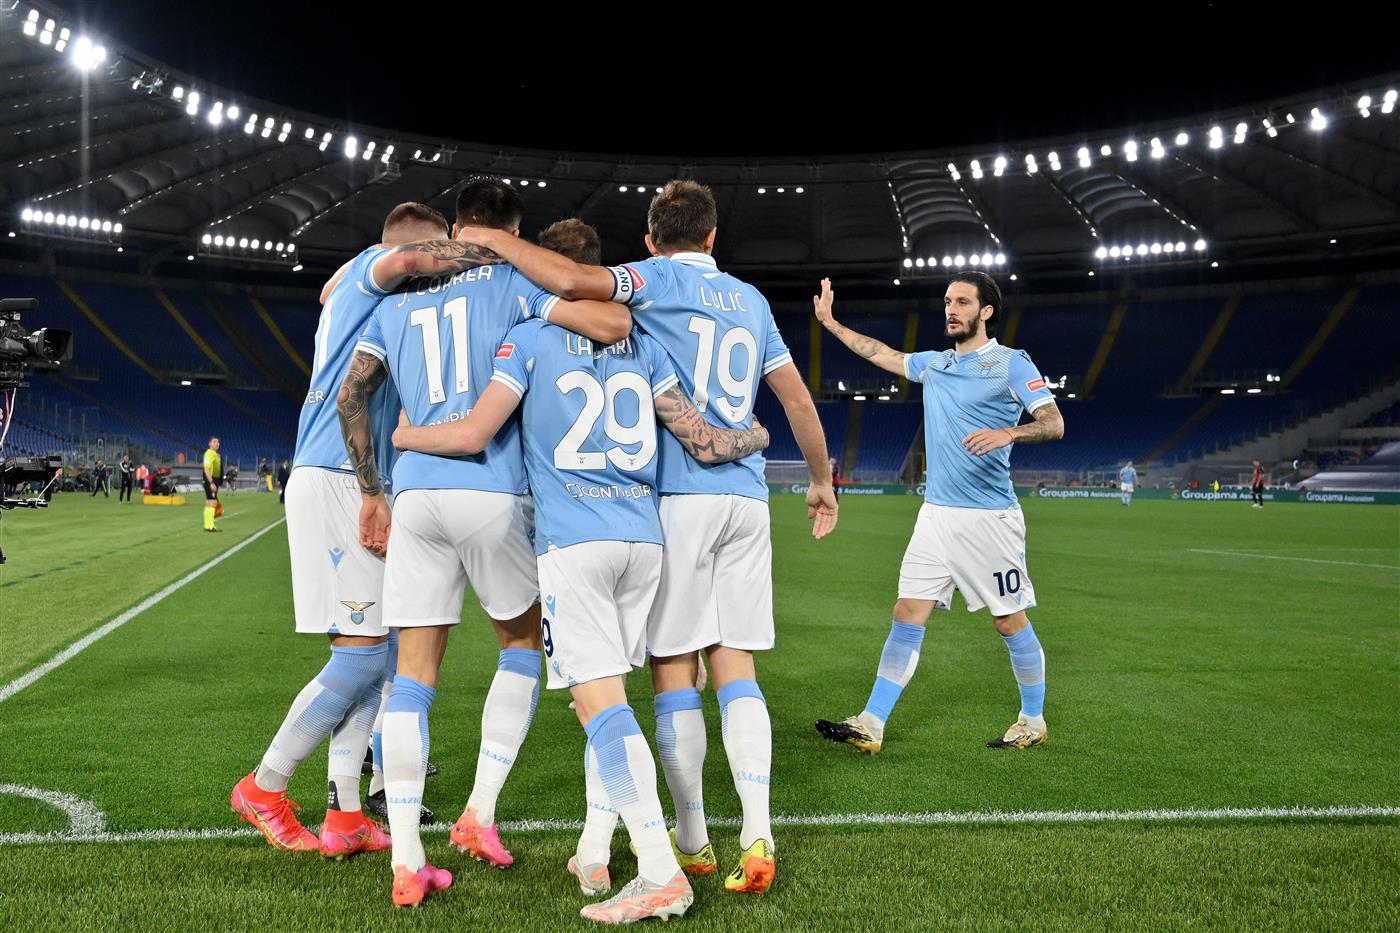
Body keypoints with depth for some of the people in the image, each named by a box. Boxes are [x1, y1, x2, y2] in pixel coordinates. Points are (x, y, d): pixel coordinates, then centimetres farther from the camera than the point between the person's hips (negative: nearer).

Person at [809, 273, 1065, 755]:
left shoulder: (1012, 363, -4)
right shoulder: (932, 364, 14)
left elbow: (1054, 423, -11)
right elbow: (881, 353, 29)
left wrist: (1007, 433, -30)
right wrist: (830, 321, 32)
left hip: (989, 517, -5)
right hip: (935, 513, 5)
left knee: (1011, 623, 5)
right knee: (906, 616, 0)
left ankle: (1033, 722, 24)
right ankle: (871, 725, 1)